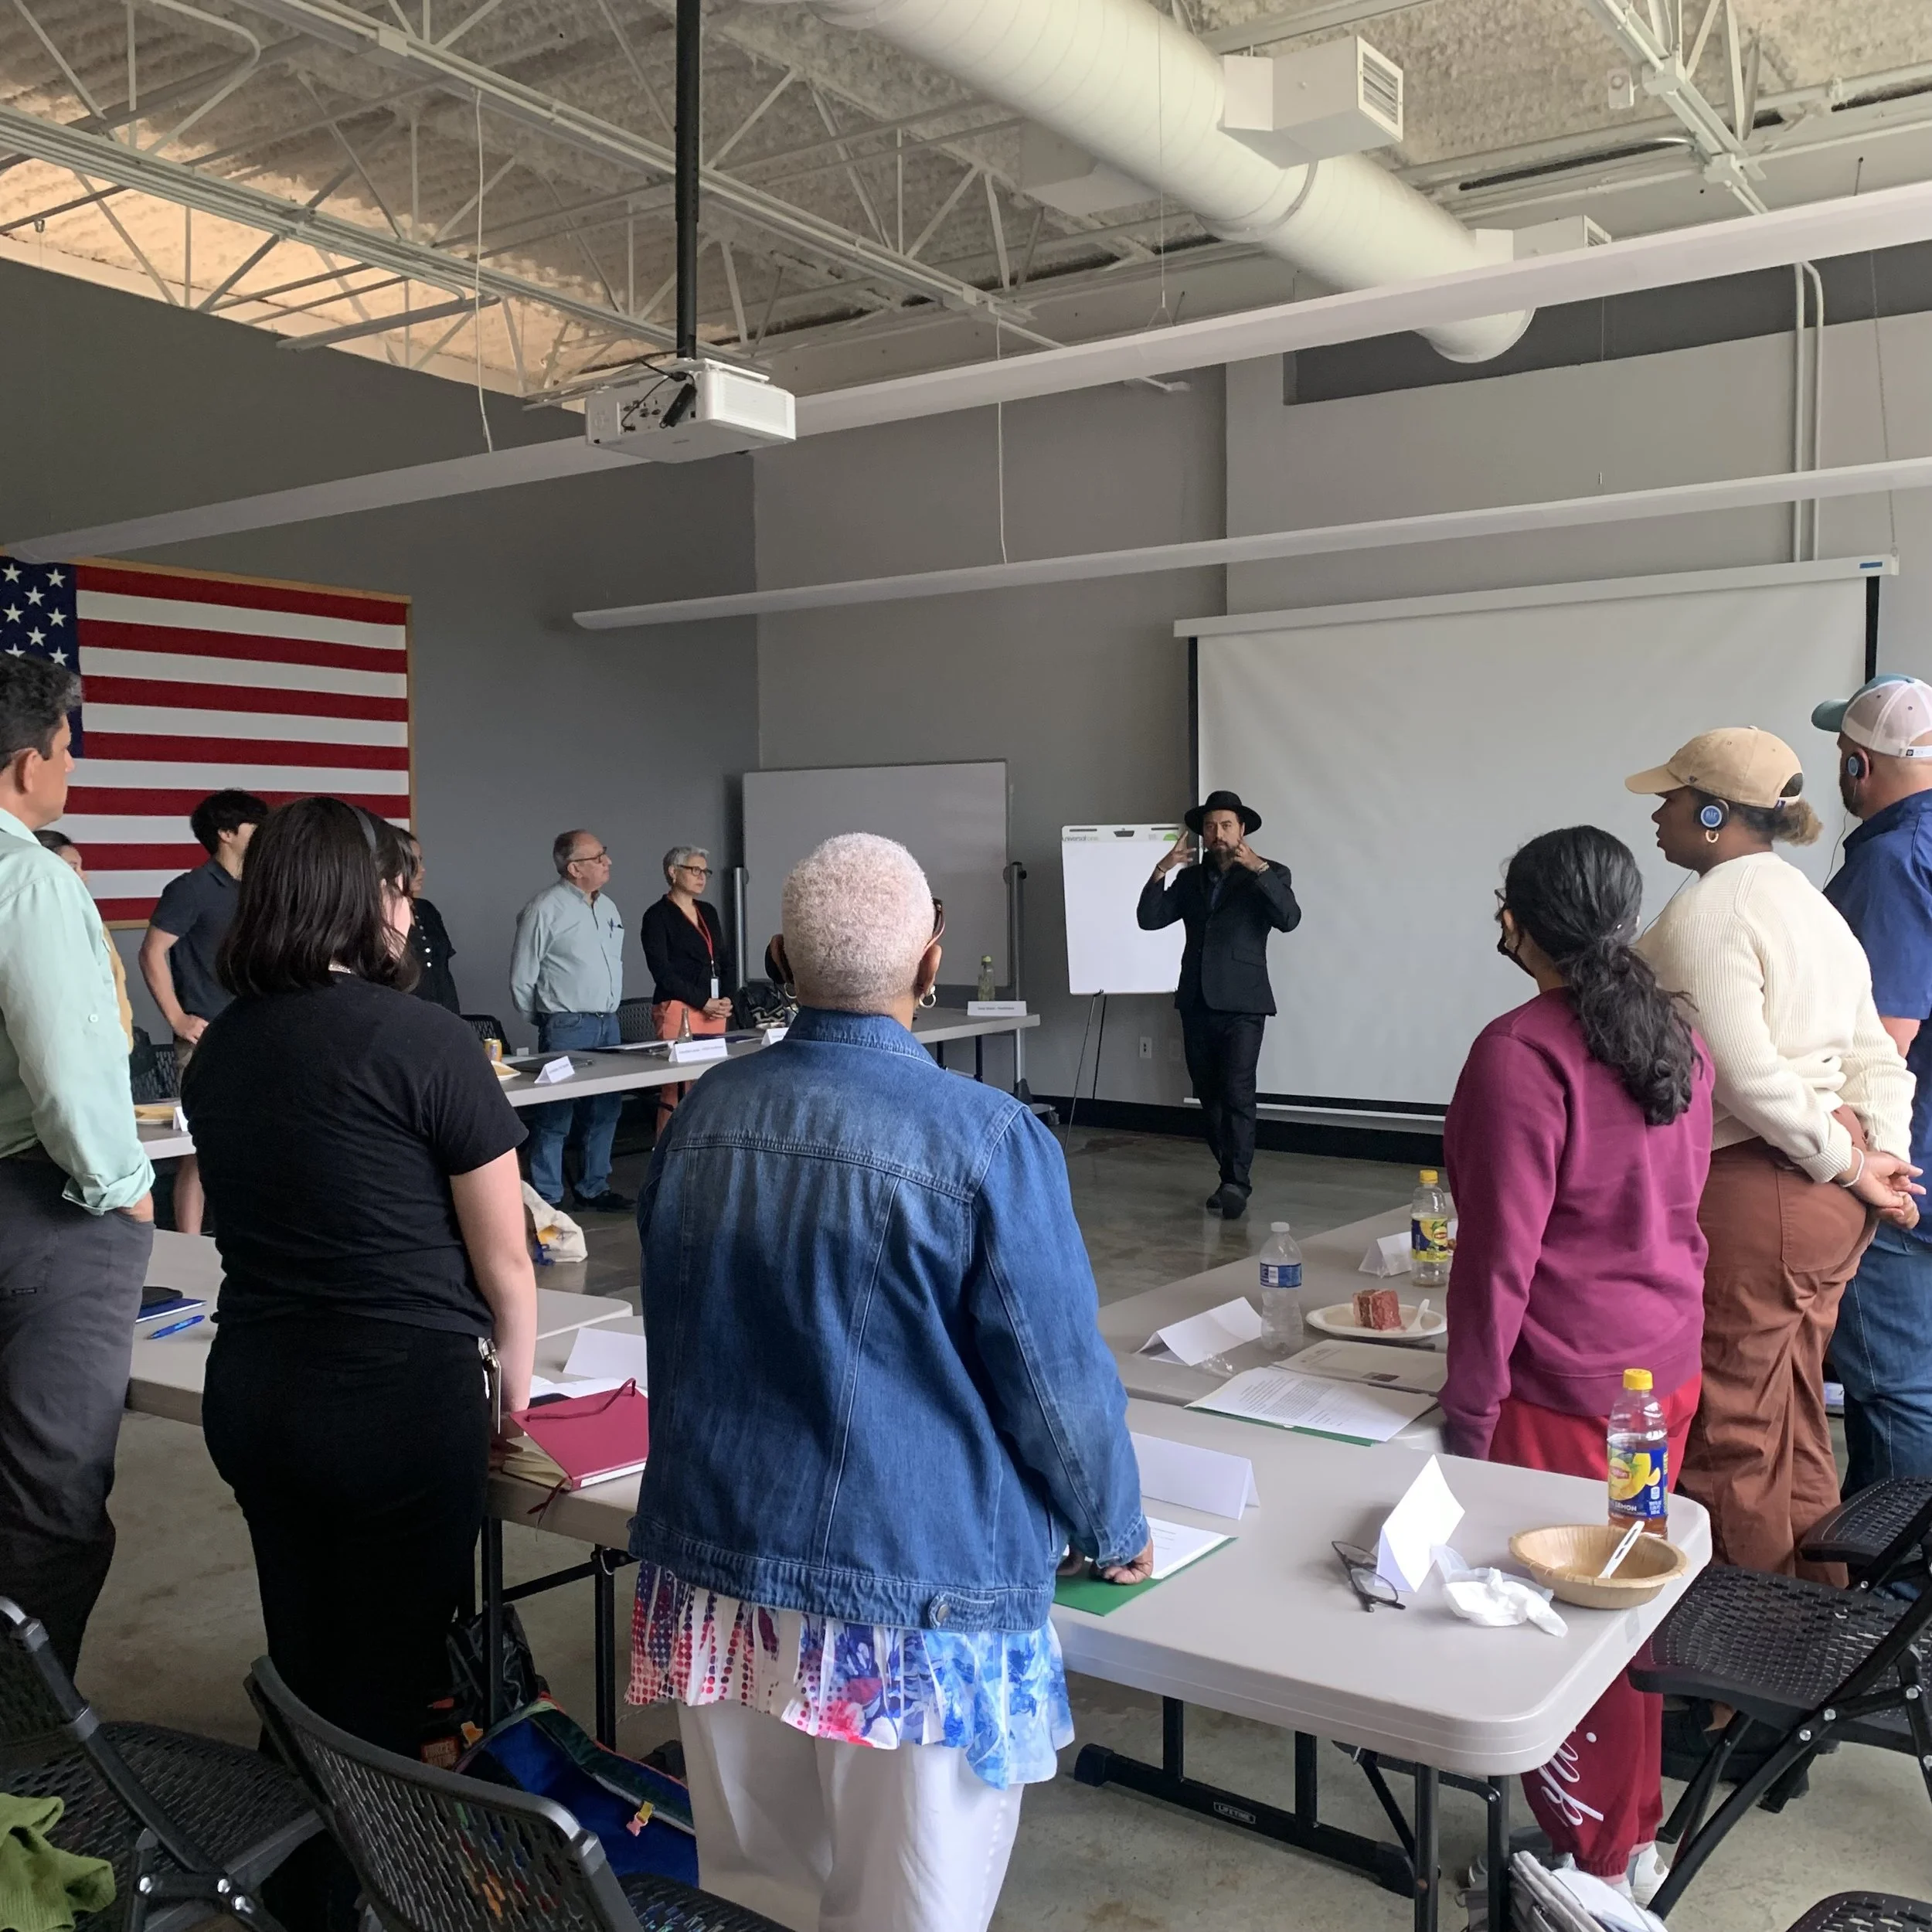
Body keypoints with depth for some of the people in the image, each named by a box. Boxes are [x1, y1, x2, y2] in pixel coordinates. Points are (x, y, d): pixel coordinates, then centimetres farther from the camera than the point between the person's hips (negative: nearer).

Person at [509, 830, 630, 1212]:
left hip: (608, 1023, 8)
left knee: (606, 1108, 12)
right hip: (567, 1027, -8)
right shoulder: (545, 909, -10)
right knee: (555, 1115, -4)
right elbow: (522, 977, -7)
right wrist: (546, 1021, 2)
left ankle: (594, 1187, 25)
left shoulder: (608, 908, 13)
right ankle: (547, 1200, 3)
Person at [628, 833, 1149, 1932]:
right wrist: (1113, 1530, 10)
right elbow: (1057, 1376, -9)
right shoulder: (987, 1140, -16)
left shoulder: (704, 1115, 2)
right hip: (914, 1592, -5)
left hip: (715, 1563, 6)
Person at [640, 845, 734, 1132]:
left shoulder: (709, 912, 18)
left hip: (715, 1010, 6)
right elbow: (662, 971, -8)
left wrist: (726, 998, 3)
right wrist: (703, 1002, -11)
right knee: (677, 1090, -10)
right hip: (678, 1010, -6)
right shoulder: (658, 915, -2)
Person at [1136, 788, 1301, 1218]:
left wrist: (1258, 868, -24)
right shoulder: (1191, 879, 15)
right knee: (1209, 1096, 8)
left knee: (1237, 1093, -14)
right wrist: (1162, 869, -8)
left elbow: (1289, 919, -16)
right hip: (1197, 1002, 5)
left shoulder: (1267, 874, 3)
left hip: (1242, 1003, -5)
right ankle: (1229, 1176, 18)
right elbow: (1149, 919, 5)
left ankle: (1237, 1183, -10)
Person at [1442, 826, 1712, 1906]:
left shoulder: (1523, 1054, -20)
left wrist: (1469, 1411, -12)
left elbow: (1500, 1253, -20)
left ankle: (1591, 1860, 20)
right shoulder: (1677, 1038, 4)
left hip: (1566, 1389, -8)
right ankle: (1636, 1835, 36)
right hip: (1669, 1367, 8)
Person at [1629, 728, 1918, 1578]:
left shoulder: (1705, 911, -15)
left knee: (1728, 1440, 2)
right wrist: (1878, 1153, 3)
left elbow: (1745, 1070, -22)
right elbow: (1875, 1055, 12)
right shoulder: (1811, 902, 15)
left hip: (1746, 1200, -10)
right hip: (1826, 1212, 10)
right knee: (1793, 1428, 20)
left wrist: (1845, 1162, -12)